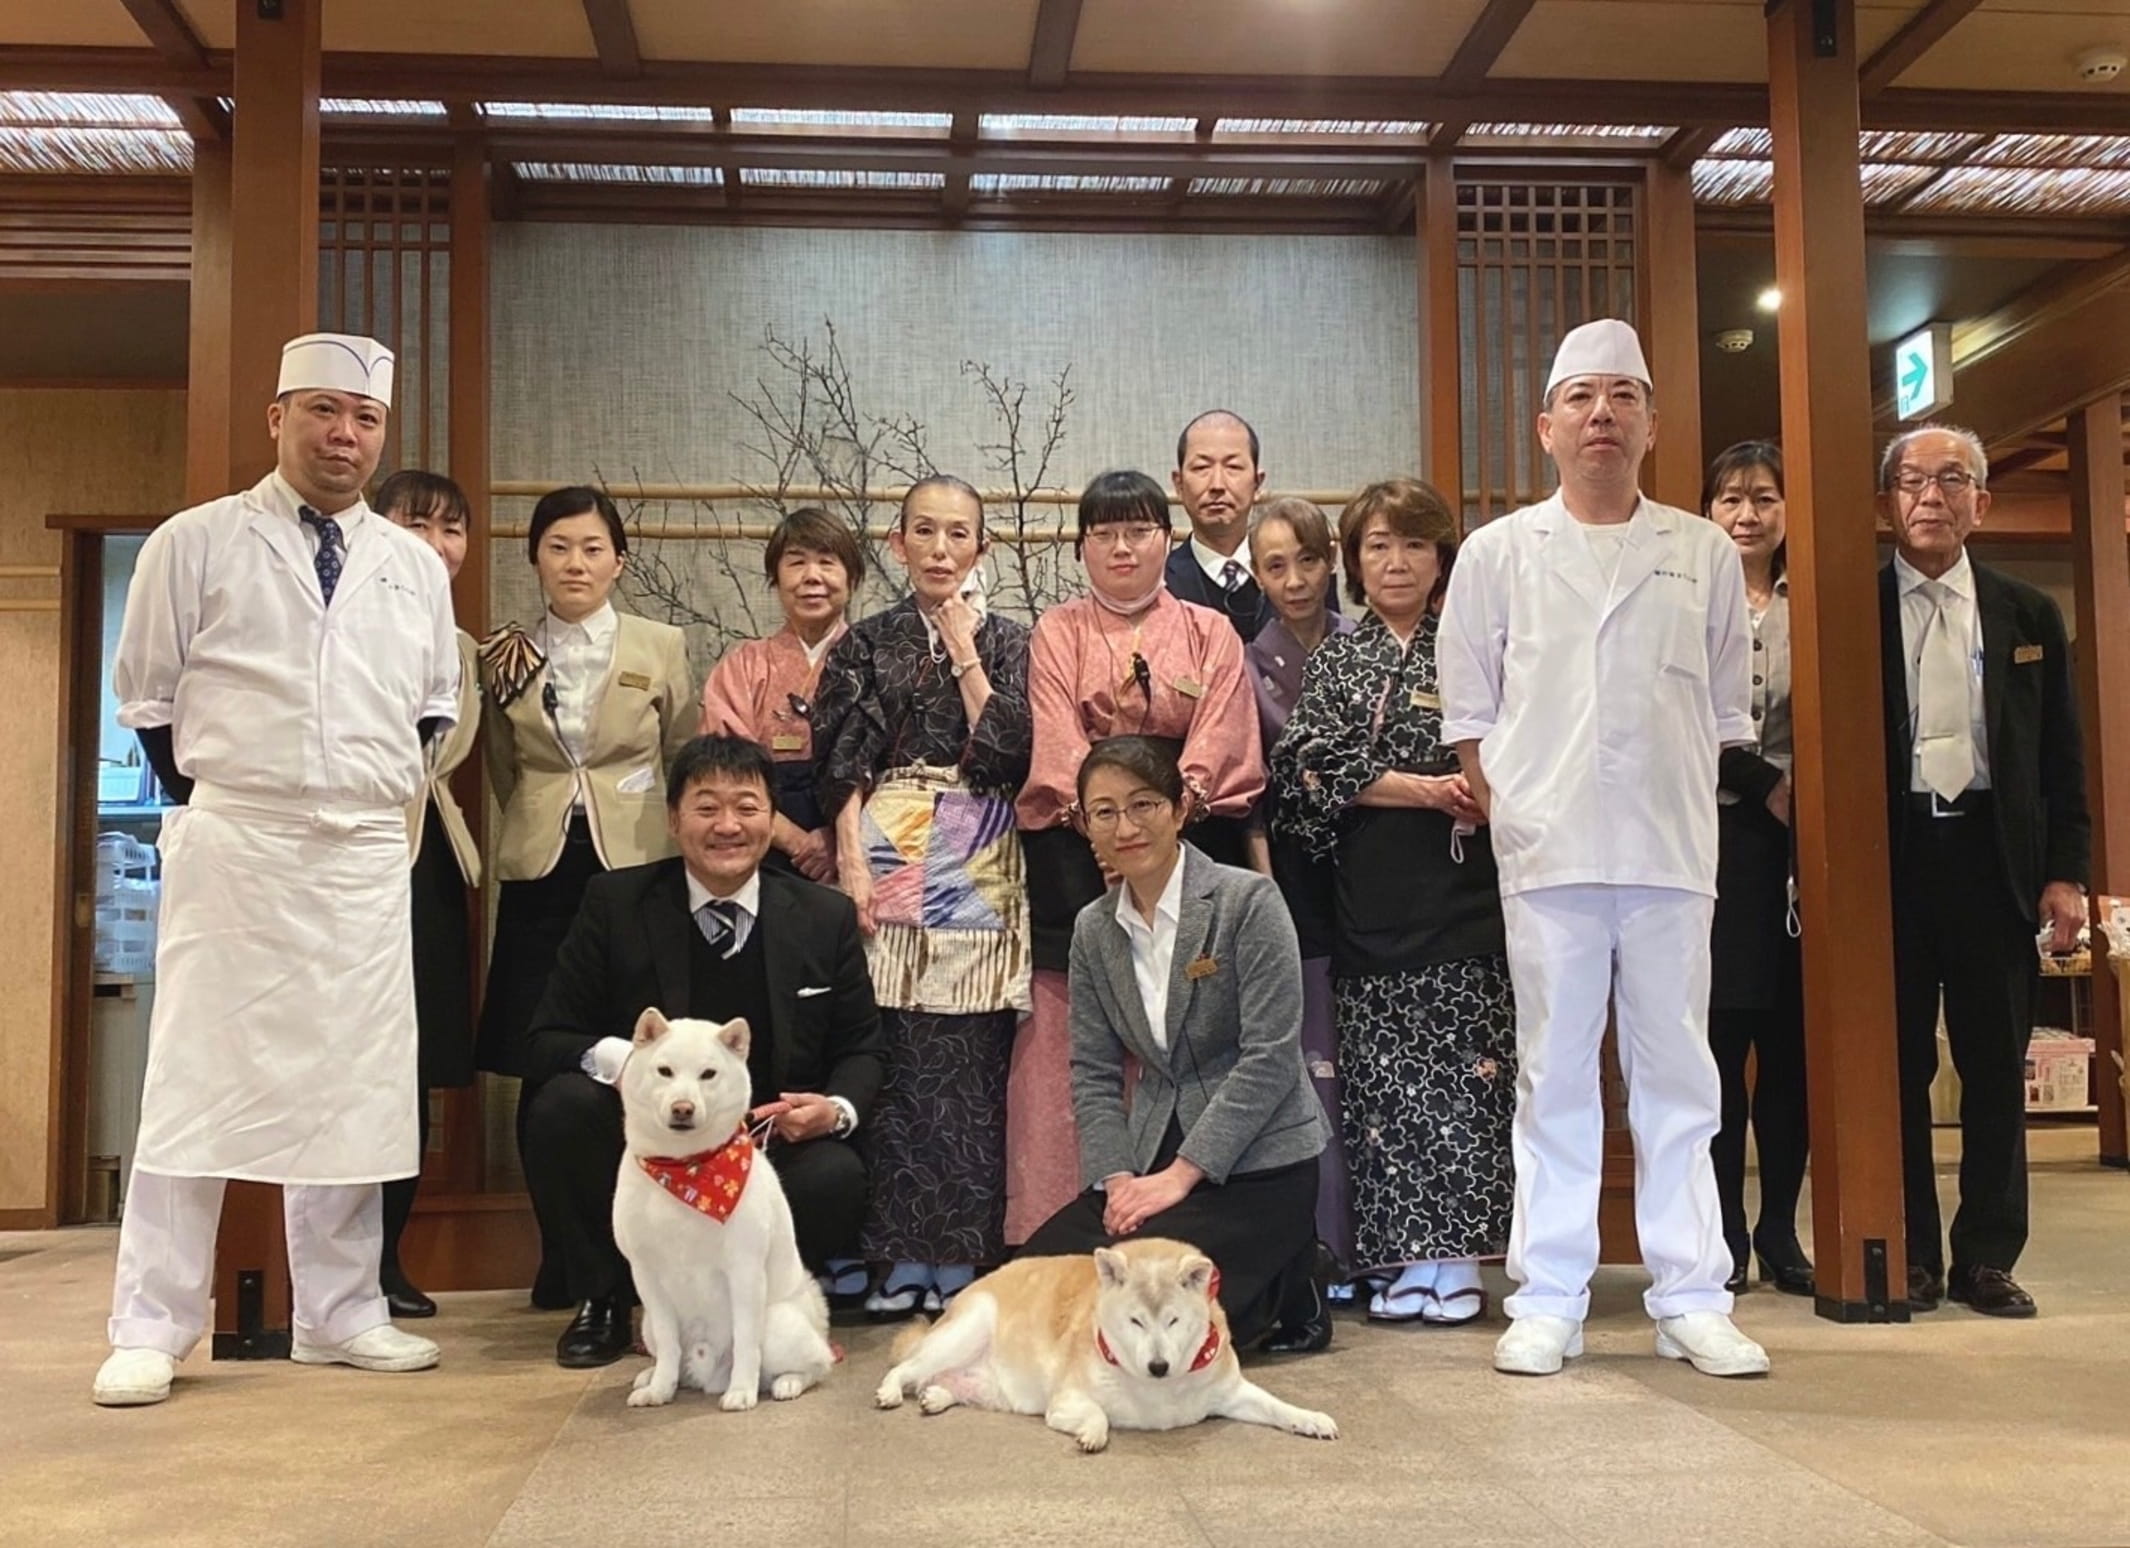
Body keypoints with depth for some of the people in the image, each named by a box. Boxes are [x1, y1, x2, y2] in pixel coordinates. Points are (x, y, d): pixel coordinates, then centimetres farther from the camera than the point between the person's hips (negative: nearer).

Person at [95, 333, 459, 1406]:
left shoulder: (416, 568, 11)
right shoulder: (194, 545, 1)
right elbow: (145, 696, 6)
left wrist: (388, 792, 10)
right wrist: (203, 803, 5)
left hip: (369, 858, 4)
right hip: (231, 847, -3)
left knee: (354, 1087, 7)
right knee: (197, 1082, -2)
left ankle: (340, 1314, 18)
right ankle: (150, 1329, 6)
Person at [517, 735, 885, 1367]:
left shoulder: (826, 916, 3)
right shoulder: (614, 903, -1)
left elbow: (862, 1049, 9)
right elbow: (546, 1041, -2)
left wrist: (839, 1108, -15)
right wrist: (613, 1057, -26)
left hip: (774, 1148, 0)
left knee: (837, 1177, -31)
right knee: (562, 1105, -27)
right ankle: (603, 1302, -3)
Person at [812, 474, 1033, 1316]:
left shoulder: (1008, 640, 10)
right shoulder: (867, 643, 10)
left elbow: (1010, 754, -3)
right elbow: (844, 766, 3)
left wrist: (965, 651, -3)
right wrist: (852, 866, -9)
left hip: (979, 867, 0)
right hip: (886, 858, 0)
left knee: (968, 1053, -3)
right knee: (891, 1052, -3)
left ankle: (962, 1253, 6)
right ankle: (902, 1252, 6)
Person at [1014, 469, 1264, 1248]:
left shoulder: (1209, 633, 12)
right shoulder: (1057, 632, 12)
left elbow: (1218, 745, 1)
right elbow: (1058, 746, 1)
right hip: (1076, 852, 0)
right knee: (1070, 1044, -5)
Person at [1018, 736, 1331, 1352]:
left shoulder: (1248, 901, -10)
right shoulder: (1093, 929, 8)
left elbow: (1271, 1058, -15)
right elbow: (1093, 1072, 7)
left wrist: (1181, 1175, -16)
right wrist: (1116, 1179, -8)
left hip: (1258, 1162, -6)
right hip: (1153, 1160, 7)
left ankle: (1287, 1291, 6)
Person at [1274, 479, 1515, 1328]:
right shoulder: (1334, 663, 13)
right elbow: (1315, 766, 0)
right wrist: (1426, 791, -10)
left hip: (1462, 891, -2)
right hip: (1373, 897, 2)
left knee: (1460, 1066, -3)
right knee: (1381, 1075, 2)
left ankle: (1456, 1255, 5)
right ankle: (1399, 1256, 9)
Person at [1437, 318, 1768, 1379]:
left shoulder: (1705, 554, 10)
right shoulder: (1498, 552, 7)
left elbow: (1727, 707, 14)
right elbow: (1467, 707, 8)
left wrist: (1691, 809, 8)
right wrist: (1505, 813, 1)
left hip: (1672, 852, 1)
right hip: (1546, 852, -1)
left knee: (1677, 1074, 5)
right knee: (1553, 1075, 3)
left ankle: (1691, 1301, 12)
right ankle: (1546, 1304, 9)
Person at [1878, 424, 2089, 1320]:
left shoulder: (2028, 616, 10)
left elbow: (2062, 755, 9)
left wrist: (2066, 871, 1)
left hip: (1995, 856, 2)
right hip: (1892, 856, -2)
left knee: (1996, 1064, 7)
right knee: (1899, 1064, 5)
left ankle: (1988, 1256, 17)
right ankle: (1910, 1257, 15)